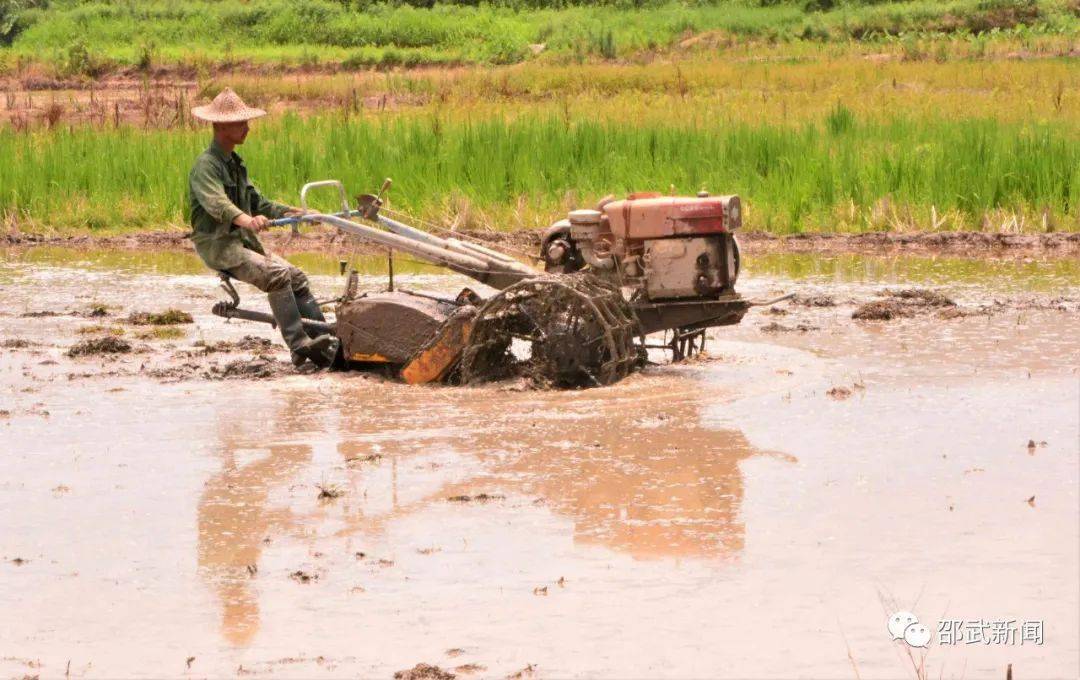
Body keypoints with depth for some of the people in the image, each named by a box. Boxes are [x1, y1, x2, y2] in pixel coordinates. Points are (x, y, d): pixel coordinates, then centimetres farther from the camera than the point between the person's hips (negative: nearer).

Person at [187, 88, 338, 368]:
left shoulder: (235, 164, 19)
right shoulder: (205, 166, -13)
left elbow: (256, 202, 20)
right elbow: (216, 203, -32)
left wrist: (290, 212, 4)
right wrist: (245, 219, -51)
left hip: (242, 240, 9)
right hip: (216, 243, -9)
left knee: (296, 276, -5)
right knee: (276, 274, -27)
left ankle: (324, 340, -7)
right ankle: (298, 345, -28)